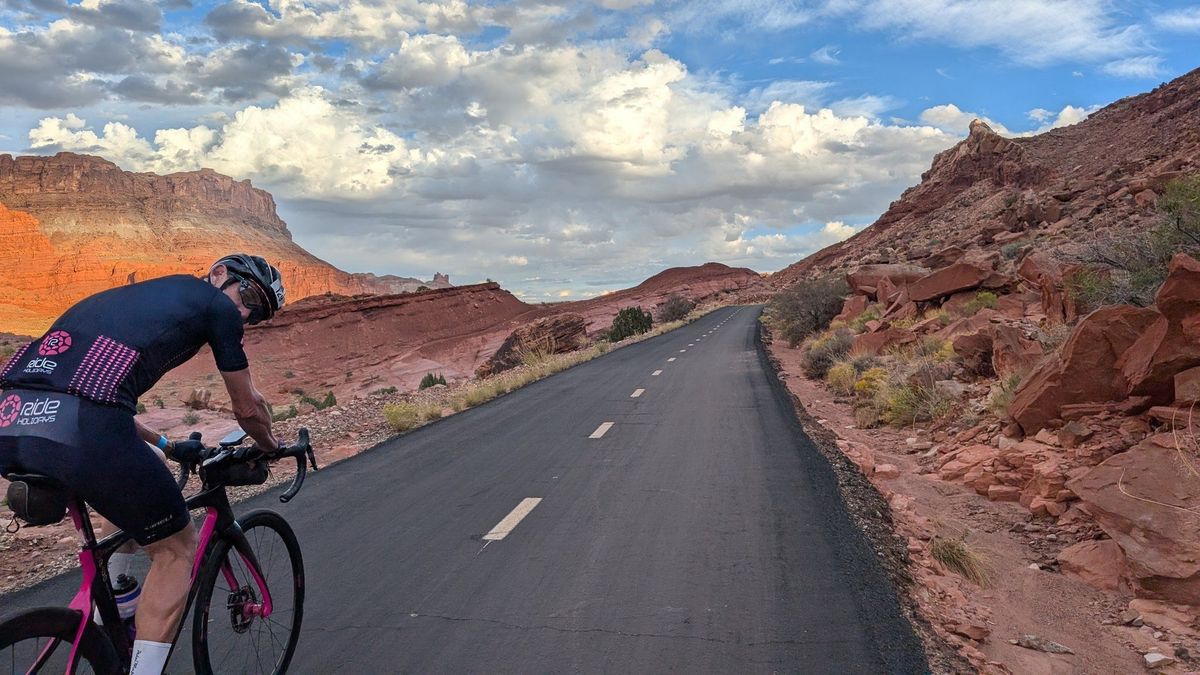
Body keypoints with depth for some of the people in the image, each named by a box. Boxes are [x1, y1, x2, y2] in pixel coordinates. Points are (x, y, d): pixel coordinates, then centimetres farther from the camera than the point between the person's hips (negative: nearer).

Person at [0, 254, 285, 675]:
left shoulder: (133, 295, 34)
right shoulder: (214, 302, 14)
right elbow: (248, 409, 21)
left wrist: (166, 446, 53)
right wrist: (270, 447, 42)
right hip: (81, 432, -8)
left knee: (131, 497, 35)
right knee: (176, 548, 14)